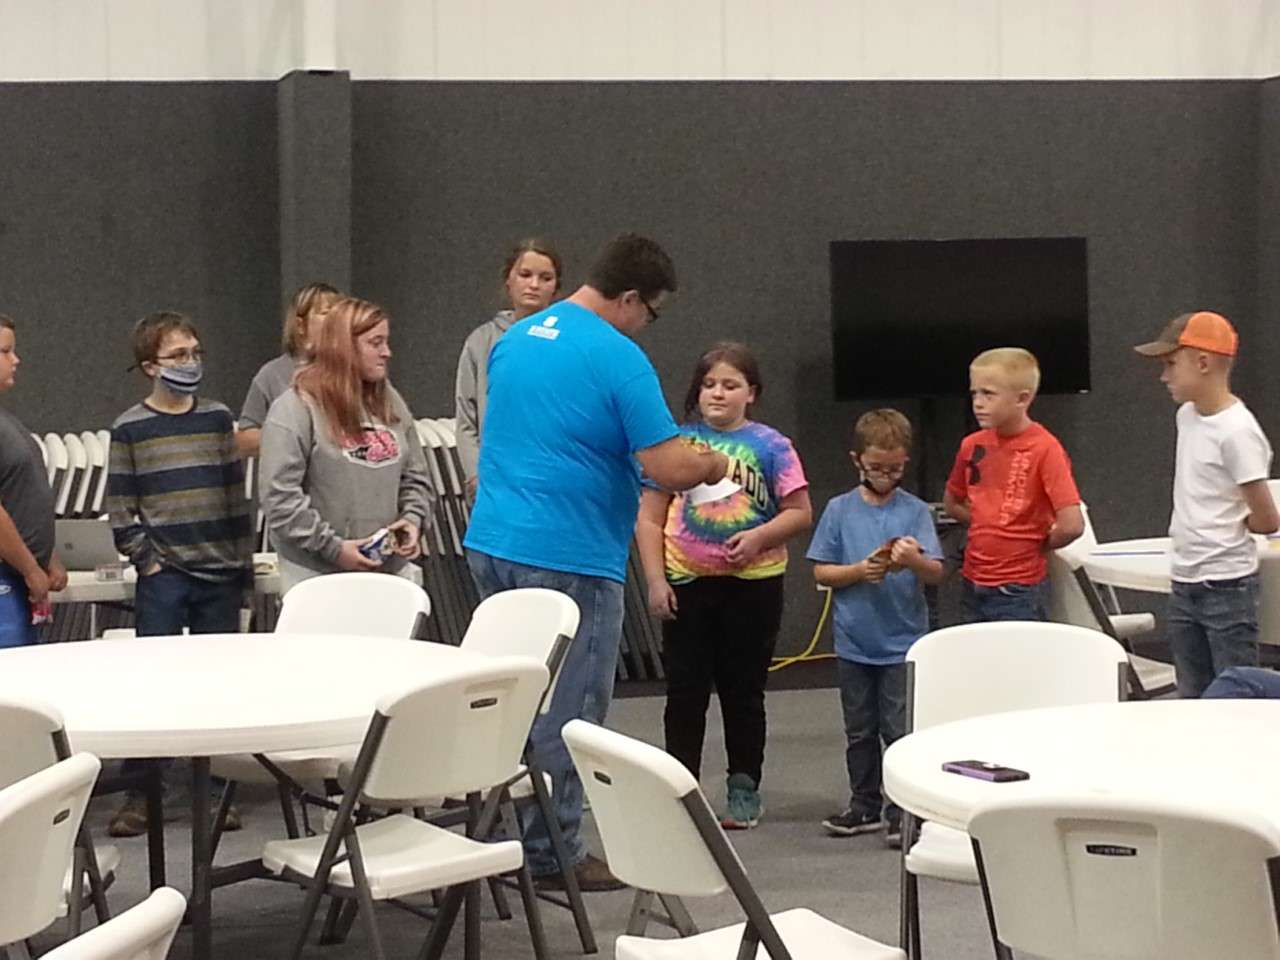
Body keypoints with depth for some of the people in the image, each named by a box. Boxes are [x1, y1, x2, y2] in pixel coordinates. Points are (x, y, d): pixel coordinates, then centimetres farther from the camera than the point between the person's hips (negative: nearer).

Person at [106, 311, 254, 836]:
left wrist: (244, 565, 8)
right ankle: (138, 793, 4)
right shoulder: (130, 428, 0)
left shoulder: (218, 418, 8)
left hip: (221, 575, 3)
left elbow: (236, 496, 10)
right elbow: (120, 507, 0)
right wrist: (147, 560, -8)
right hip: (163, 575, -3)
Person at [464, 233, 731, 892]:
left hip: (491, 544, 8)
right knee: (567, 714, 2)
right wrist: (713, 465, 3)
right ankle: (552, 855, 8)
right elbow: (668, 468, -19)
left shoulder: (515, 339, 11)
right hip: (570, 559, -8)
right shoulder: (620, 360, -14)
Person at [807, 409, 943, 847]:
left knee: (900, 729, -1)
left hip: (903, 642, -2)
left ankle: (902, 811, 7)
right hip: (854, 642, 2)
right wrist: (860, 571, -16)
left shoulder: (915, 510, -3)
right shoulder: (840, 510, 1)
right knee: (860, 731, 13)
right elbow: (821, 573, 0)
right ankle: (865, 805, 25)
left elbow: (937, 573, -10)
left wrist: (915, 561, -31)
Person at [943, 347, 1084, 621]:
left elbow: (1072, 525, -20)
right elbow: (952, 503, 20)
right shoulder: (973, 445, 4)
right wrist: (989, 526, 8)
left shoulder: (1044, 448, -14)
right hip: (974, 585, 6)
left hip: (1019, 591, -6)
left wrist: (1038, 545, -3)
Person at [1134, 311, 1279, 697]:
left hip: (1226, 587, -8)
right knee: (1192, 701, 13)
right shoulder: (1186, 415, 7)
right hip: (1185, 583, 8)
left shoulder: (1237, 431, -18)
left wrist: (1224, 525, 1)